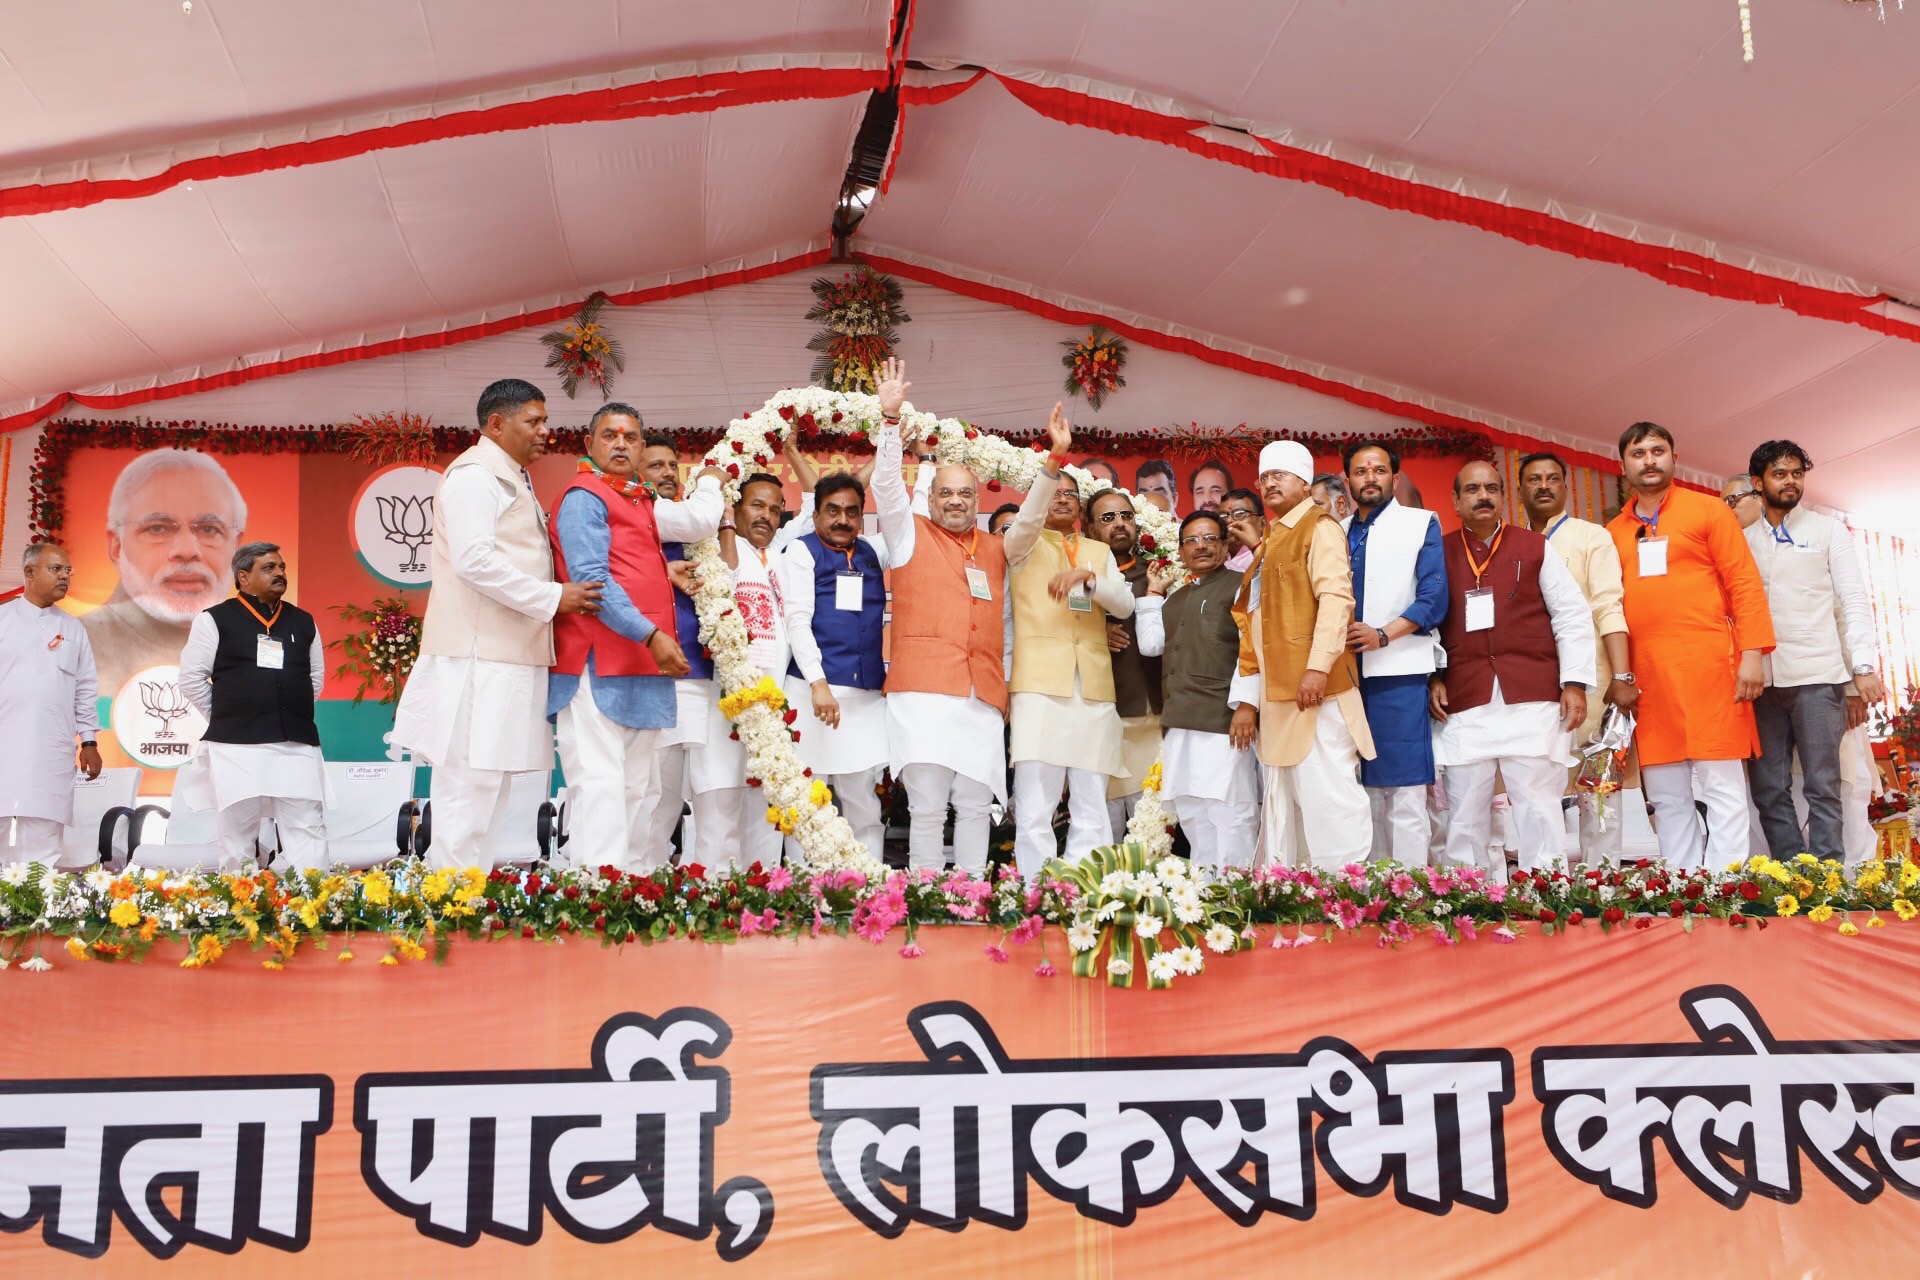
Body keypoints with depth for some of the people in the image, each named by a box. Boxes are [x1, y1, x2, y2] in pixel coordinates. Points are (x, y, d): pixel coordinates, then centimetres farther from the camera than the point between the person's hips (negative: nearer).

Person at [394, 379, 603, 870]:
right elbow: (475, 560, -19)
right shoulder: (474, 475, -8)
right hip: (478, 657, -10)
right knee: (470, 782, -10)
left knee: (489, 783, 11)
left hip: (510, 655, 10)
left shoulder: (513, 481, 23)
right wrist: (552, 597, -17)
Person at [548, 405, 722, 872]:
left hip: (643, 668, 9)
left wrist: (710, 481, 31)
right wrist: (651, 634, -16)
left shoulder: (640, 501, 22)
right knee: (601, 785, -13)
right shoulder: (584, 496, -5)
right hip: (599, 667, -9)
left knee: (641, 790, 9)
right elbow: (590, 578, -15)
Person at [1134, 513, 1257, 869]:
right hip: (1180, 721, 8)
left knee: (1228, 812, -10)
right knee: (1190, 813, 10)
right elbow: (1150, 643, 17)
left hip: (1222, 720, -8)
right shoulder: (1176, 599, 24)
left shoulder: (1239, 586, 0)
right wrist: (1153, 593, 20)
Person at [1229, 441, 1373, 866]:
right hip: (1277, 696, 9)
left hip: (1314, 689, -9)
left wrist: (1319, 666, -25)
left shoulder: (1318, 527, -2)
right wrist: (1248, 698, 15)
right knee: (1284, 803, 9)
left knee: (1326, 795, -10)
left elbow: (1336, 597, -16)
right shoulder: (1270, 544, 23)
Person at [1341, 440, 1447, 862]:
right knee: (1365, 794, 7)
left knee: (1404, 798, -9)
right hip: (1346, 673, 4)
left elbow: (1433, 600, -2)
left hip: (1397, 673, -4)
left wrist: (1383, 635, -15)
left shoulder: (1421, 524, 7)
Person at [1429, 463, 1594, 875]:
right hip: (1465, 702, 1)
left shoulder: (1535, 547, 9)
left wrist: (1575, 682, -1)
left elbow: (1572, 616, 7)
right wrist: (1433, 677, 1)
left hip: (1533, 698, -1)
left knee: (1538, 805, -4)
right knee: (1465, 809, 1)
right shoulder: (1441, 555, 12)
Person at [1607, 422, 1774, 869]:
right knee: (1667, 800, 6)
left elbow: (1745, 584, 0)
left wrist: (1752, 654, -10)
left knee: (1723, 790, -3)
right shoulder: (1613, 533, 14)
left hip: (1707, 666, -3)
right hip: (1646, 676, 3)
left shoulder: (1708, 511, 6)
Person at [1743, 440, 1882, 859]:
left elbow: (1854, 600, 4)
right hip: (1761, 679, 2)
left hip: (1817, 676, -2)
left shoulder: (1828, 531, 10)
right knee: (1769, 791, 2)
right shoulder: (1741, 539, 14)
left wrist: (1865, 665, -8)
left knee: (1823, 788, -6)